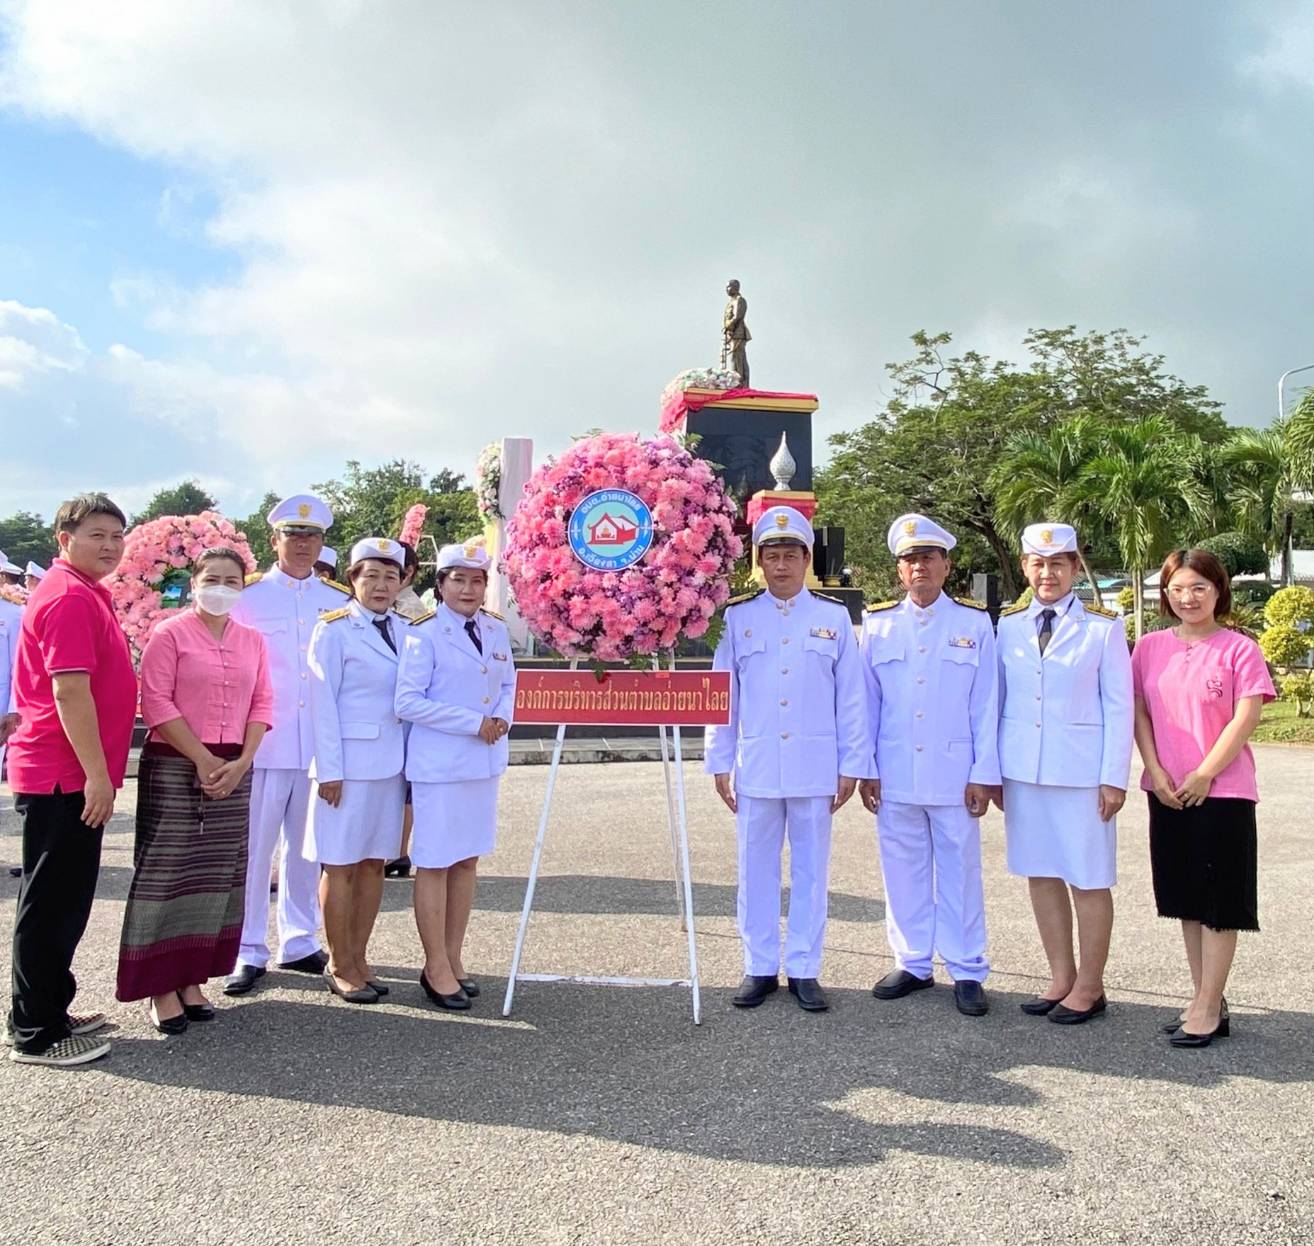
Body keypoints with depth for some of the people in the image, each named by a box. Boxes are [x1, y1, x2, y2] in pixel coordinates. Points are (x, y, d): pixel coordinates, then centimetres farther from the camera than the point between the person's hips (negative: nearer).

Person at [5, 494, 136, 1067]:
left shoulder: (84, 592, 16)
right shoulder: (69, 597, -16)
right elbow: (70, 691, -22)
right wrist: (97, 774, -21)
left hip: (72, 774, 10)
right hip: (64, 776, -10)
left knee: (66, 900, 17)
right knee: (51, 902, -1)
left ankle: (50, 1011, 29)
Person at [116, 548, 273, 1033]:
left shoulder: (252, 640, 11)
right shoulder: (169, 634, -2)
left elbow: (261, 704, 8)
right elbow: (156, 702, -9)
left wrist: (241, 761, -6)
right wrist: (202, 760, -13)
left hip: (233, 769, 5)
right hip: (174, 766, -4)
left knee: (217, 875, 6)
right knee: (167, 872, -3)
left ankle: (192, 979, 16)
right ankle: (161, 985, 5)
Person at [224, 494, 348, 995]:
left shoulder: (339, 601, 10)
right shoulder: (246, 595, 2)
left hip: (320, 746, 3)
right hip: (262, 744, -3)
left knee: (307, 847, 11)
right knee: (253, 849, 2)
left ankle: (298, 944, 24)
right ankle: (248, 952, 14)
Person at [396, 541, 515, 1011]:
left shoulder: (497, 630, 8)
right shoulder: (423, 633, -10)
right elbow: (408, 702, -14)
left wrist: (502, 719, -4)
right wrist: (474, 724, -16)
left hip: (485, 761, 6)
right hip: (439, 764, -6)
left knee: (467, 860, 12)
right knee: (435, 864, 1)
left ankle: (453, 957, 23)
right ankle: (437, 967, 13)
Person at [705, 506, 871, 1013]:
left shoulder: (834, 617, 4)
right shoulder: (737, 617, 5)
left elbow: (851, 699, 4)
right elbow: (722, 694, 6)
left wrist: (852, 765, 1)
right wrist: (719, 762, 4)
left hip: (815, 766, 0)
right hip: (755, 766, 1)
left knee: (810, 869, 7)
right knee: (756, 869, 8)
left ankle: (804, 969, 19)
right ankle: (760, 967, 21)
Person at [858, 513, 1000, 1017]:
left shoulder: (975, 623, 1)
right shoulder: (877, 623, 6)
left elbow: (986, 705, 0)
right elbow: (867, 702, 7)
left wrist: (984, 774, -4)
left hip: (954, 774, -2)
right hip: (894, 776, 2)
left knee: (960, 873, 6)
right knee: (903, 873, 10)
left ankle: (967, 972, 17)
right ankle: (912, 963, 24)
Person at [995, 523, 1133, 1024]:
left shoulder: (1102, 627, -3)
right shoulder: (1008, 625, 7)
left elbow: (1118, 706, -3)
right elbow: (998, 700, 10)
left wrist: (1114, 777, -8)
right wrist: (992, 770, 8)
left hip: (1081, 772, -3)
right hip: (1023, 770, 4)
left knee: (1089, 879, 4)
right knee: (1041, 874, 10)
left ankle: (1089, 986, 18)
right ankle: (1061, 978, 24)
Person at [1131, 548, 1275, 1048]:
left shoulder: (1239, 649, -5)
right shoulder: (1150, 647, 6)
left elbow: (1245, 720, -10)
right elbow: (1139, 712, 4)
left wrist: (1203, 775, -13)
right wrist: (1156, 772, -6)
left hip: (1222, 790, -4)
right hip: (1167, 793, 5)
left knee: (1218, 903, 2)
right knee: (1186, 899, 12)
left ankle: (1208, 1009, 10)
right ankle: (1207, 999, 24)